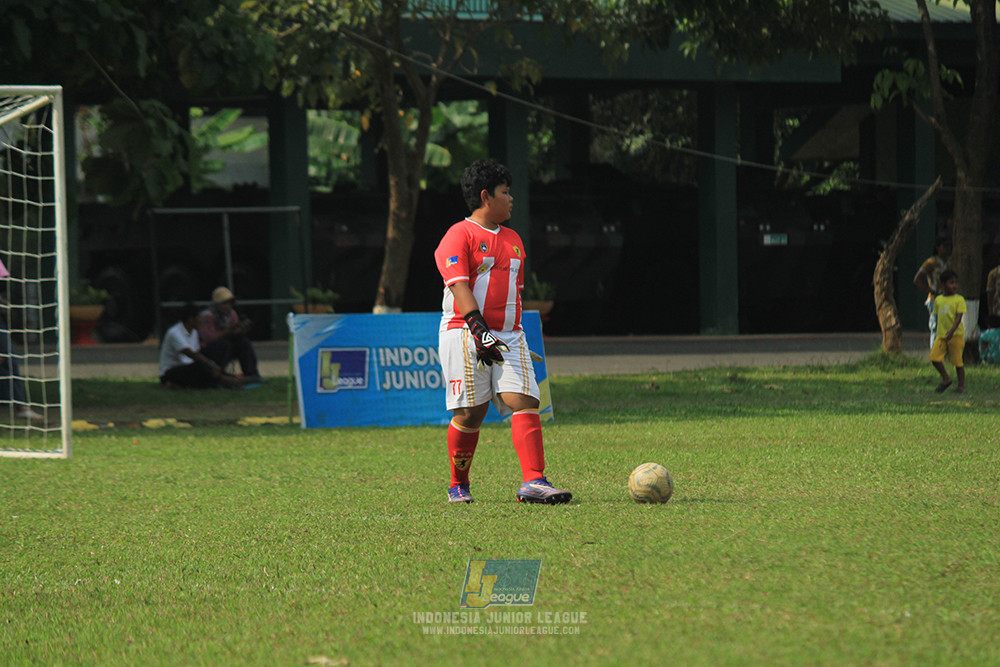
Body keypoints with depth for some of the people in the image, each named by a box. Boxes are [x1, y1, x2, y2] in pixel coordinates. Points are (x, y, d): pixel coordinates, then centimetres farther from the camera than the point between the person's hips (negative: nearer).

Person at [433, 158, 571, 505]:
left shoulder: (512, 239, 20)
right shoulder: (459, 235, -5)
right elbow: (460, 287, -15)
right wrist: (480, 332, -25)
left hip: (507, 336, 6)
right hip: (464, 334, -6)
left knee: (524, 401, -11)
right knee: (470, 412, -5)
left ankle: (533, 482, -18)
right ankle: (458, 486, 14)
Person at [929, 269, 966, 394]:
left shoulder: (959, 300, -5)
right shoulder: (938, 300, 11)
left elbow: (958, 317, -14)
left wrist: (951, 331, -27)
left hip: (956, 335, -5)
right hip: (941, 335, 5)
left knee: (957, 361, -2)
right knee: (934, 357, -7)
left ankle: (961, 385, 12)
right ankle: (945, 379, 12)